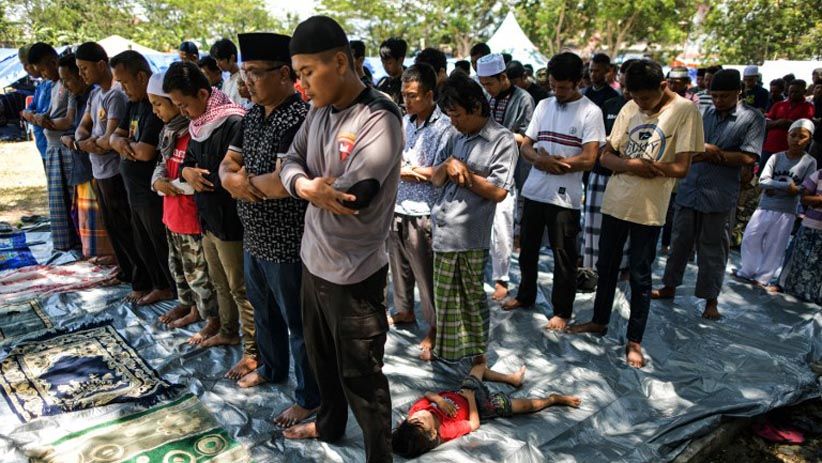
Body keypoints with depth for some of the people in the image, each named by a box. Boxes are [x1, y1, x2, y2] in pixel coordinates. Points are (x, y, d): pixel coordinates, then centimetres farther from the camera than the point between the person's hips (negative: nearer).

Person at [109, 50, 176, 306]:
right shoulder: (133, 103, 10)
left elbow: (145, 152, -27)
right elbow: (115, 135, 15)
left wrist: (126, 144, -5)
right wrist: (119, 141, -10)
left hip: (154, 194, -10)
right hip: (136, 191, 10)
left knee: (164, 249, 1)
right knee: (144, 246, 20)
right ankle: (161, 287, 37)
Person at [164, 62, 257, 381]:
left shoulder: (233, 123, -22)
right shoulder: (197, 124, 8)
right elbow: (187, 161, 16)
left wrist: (205, 178, -15)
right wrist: (187, 172, -6)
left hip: (230, 221, -9)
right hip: (207, 217, 9)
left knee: (240, 288, 2)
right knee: (219, 283, 23)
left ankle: (253, 351, 14)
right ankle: (228, 332, 41)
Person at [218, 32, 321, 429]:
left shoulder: (300, 119, -22)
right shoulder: (253, 116, 7)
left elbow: (284, 183, -31)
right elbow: (228, 165, 10)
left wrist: (244, 181, -12)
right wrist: (231, 178, -14)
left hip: (287, 245, -9)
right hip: (254, 237, 9)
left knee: (298, 323, 7)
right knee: (263, 311, 26)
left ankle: (309, 397, 26)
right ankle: (271, 368, 49)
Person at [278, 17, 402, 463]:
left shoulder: (379, 118, -21)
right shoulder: (318, 110, 4)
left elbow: (351, 196, -27)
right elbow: (290, 161, 2)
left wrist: (296, 184, -9)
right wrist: (306, 186, -22)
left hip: (354, 272, -8)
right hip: (313, 259, 8)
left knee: (360, 374, 8)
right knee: (320, 355, 27)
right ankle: (329, 423, 52)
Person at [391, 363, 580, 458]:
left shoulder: (415, 410, -29)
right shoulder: (446, 430, -39)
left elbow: (426, 395, -12)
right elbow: (474, 424, -26)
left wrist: (437, 398, -31)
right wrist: (470, 398, -22)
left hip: (460, 393, 6)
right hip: (479, 406, -6)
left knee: (480, 367, 24)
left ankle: (513, 378, 49)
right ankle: (554, 398, 28)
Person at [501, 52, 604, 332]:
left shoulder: (590, 112, -7)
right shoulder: (544, 105, 8)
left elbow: (588, 159, -16)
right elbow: (526, 146, 7)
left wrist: (544, 161, -14)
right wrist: (541, 158, -16)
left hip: (565, 197, -5)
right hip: (534, 191, 5)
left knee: (563, 256, 5)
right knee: (528, 249, 18)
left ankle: (562, 311, 20)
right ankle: (525, 296, 37)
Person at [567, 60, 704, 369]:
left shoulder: (684, 111, -9)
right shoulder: (630, 109, 3)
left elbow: (680, 168, -14)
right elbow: (606, 157, 2)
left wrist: (633, 164, -13)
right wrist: (632, 164, -18)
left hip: (649, 208, -4)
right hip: (615, 201, 5)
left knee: (640, 275, 5)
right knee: (606, 266, 17)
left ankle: (634, 341, 20)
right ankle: (599, 320, 36)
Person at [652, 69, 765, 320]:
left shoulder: (752, 118, -4)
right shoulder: (708, 112, 10)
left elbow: (748, 158, -12)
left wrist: (714, 153, -10)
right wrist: (708, 152, -10)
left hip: (719, 196, -4)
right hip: (690, 188, 4)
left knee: (713, 248, 5)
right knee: (680, 241, 13)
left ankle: (711, 300, 17)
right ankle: (669, 287, 27)